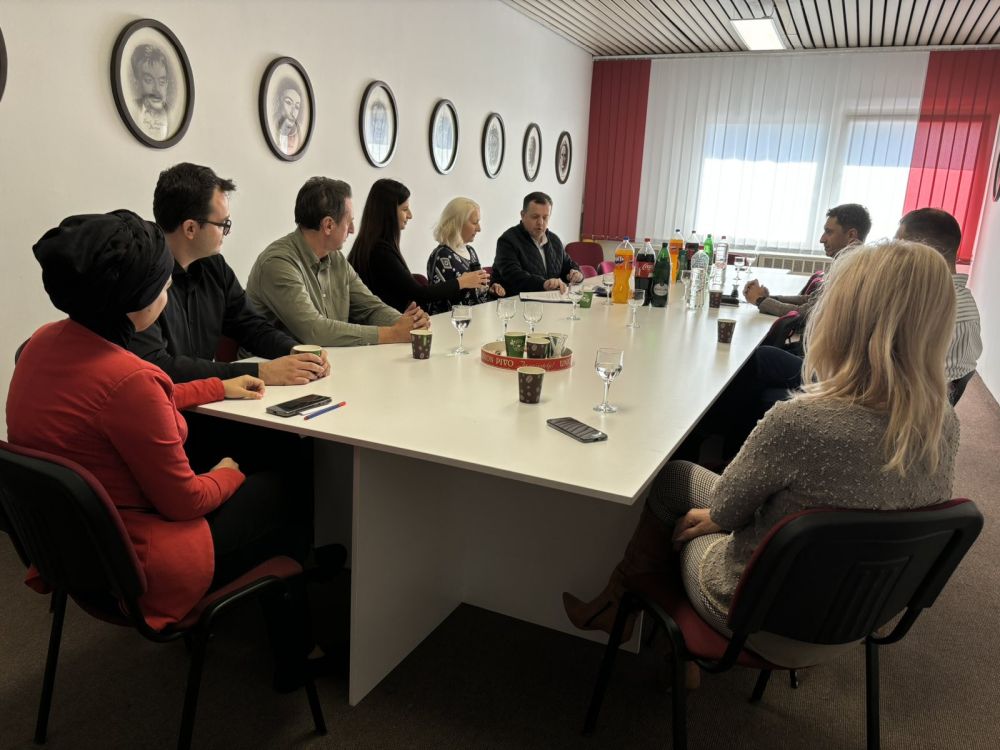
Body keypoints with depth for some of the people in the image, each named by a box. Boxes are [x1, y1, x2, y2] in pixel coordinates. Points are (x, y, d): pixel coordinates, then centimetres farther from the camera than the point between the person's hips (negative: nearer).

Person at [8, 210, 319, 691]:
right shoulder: (125, 377, -32)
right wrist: (228, 476, -1)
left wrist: (219, 388, 17)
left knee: (223, 456, 23)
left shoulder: (44, 342, -4)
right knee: (275, 496, 12)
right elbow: (183, 499, -22)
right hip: (134, 568, -8)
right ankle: (293, 659, 33)